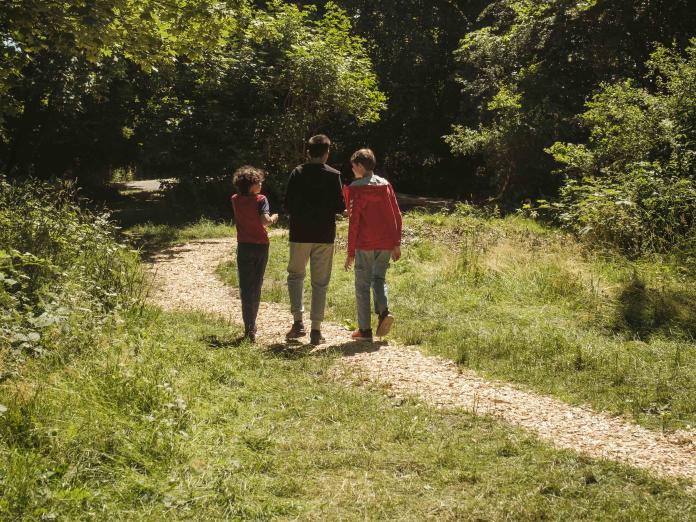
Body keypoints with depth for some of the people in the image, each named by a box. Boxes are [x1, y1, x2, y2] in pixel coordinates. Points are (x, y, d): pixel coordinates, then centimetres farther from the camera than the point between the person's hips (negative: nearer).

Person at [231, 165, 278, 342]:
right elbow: (265, 220, -23)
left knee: (246, 288, 0)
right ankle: (252, 326, 26)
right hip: (262, 246, 0)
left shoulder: (235, 200, -1)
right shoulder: (260, 199, -10)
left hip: (244, 247, 0)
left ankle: (249, 329, -10)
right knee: (256, 287, 14)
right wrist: (273, 218, -3)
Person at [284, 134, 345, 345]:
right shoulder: (333, 175, -5)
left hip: (300, 233, 1)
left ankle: (298, 321, 3)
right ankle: (316, 330, 6)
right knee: (320, 282, 6)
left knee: (295, 275, 17)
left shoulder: (297, 173, -2)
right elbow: (340, 207, -5)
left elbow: (288, 205, -3)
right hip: (324, 235, 0)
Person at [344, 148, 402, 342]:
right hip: (387, 243, 5)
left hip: (365, 244, -5)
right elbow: (397, 216, 9)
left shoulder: (356, 189, -8)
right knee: (379, 278, 20)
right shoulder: (386, 185, 8)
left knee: (363, 284, 6)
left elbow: (354, 222, -10)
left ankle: (365, 329, 7)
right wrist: (397, 244, 16)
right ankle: (383, 311, -5)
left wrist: (351, 252, -5)